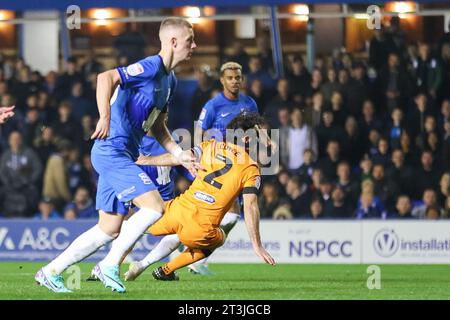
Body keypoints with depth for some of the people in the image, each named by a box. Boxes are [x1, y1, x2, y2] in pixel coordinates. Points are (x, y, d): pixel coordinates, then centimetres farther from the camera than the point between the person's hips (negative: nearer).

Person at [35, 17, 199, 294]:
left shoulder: (170, 80, 16)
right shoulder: (150, 67, -13)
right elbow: (106, 78, -28)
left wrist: (179, 153, 16)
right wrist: (105, 118, -36)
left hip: (122, 156, 10)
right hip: (112, 149, -10)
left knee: (110, 230, 7)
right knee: (154, 206, -18)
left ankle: (51, 271, 14)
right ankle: (110, 265, -9)